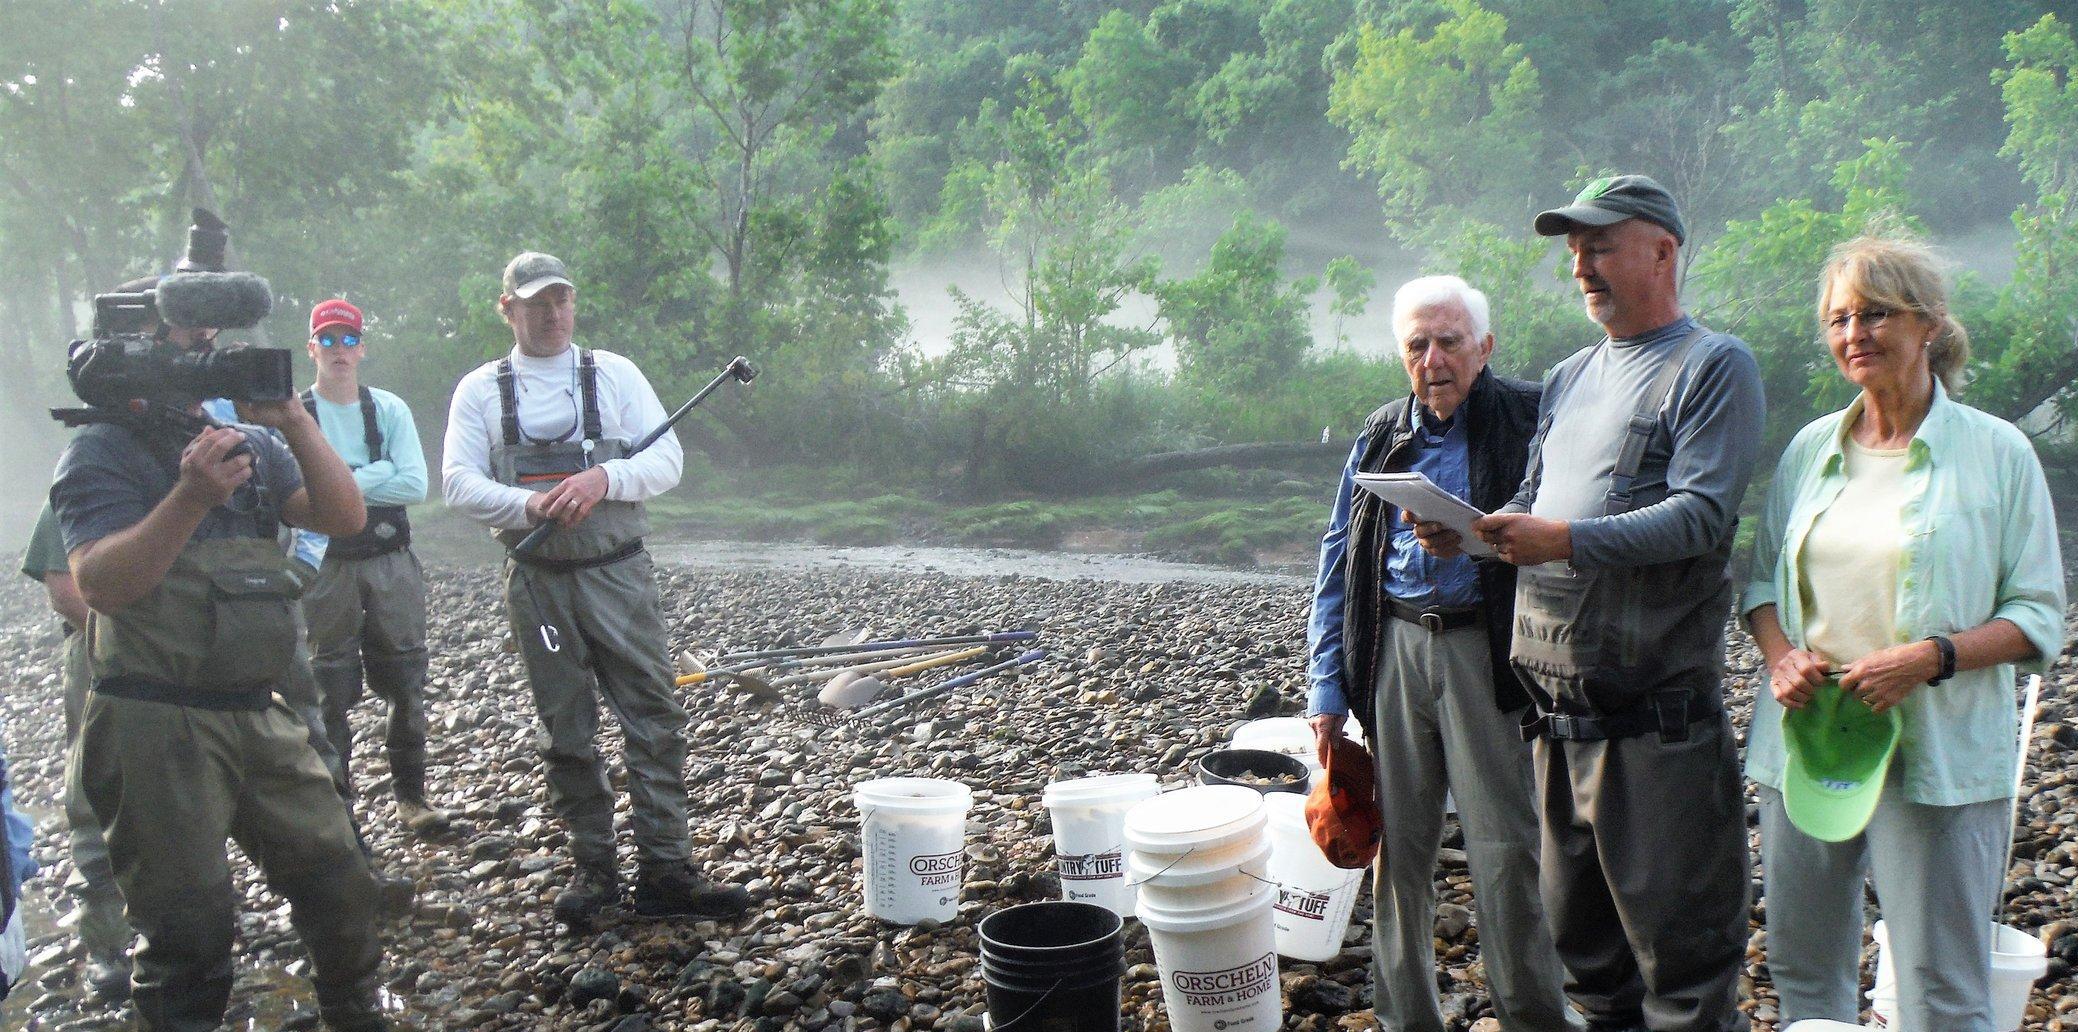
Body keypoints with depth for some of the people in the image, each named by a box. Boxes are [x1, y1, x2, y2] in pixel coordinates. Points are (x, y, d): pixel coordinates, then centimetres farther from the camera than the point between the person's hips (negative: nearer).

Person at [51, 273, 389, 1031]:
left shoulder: (251, 443, 11)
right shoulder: (102, 454, -6)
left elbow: (345, 516, -1)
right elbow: (100, 585, -19)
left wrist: (294, 422, -12)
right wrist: (192, 496, -29)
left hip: (259, 715, 6)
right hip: (157, 729, -6)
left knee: (338, 886, 11)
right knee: (189, 938, 0)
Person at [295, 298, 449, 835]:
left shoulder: (389, 409, 4)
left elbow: (415, 486, -9)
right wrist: (374, 476, -16)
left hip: (391, 564, 2)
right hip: (327, 566, -2)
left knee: (406, 687, 6)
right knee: (333, 694, 3)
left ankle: (410, 794, 19)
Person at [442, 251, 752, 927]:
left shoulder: (614, 373, 7)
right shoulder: (480, 390, 7)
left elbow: (667, 460, 1)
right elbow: (459, 483, -2)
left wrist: (604, 479, -19)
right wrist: (530, 505, -20)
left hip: (618, 573, 0)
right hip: (537, 582, 0)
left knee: (655, 716, -4)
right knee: (565, 731, 7)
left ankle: (665, 871, 2)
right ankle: (593, 868, 19)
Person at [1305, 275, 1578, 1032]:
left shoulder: (1526, 420, -1)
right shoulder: (1381, 437, 12)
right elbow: (1338, 563, 13)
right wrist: (1328, 685, 8)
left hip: (1487, 649, -4)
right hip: (1394, 649, 4)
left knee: (1506, 850, -2)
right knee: (1399, 847, 9)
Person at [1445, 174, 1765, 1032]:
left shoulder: (1714, 366, -4)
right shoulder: (1567, 379, 19)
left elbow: (1700, 515, -16)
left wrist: (1567, 540, -25)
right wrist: (1472, 531, -2)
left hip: (1657, 710, -7)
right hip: (1556, 702, 7)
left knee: (1677, 933, 0)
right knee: (1578, 927, 16)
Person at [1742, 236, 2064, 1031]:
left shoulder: (1997, 452, -2)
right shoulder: (1810, 448, 10)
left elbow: (2039, 616, -3)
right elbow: (1762, 581, 17)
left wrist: (1933, 657, -19)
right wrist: (1782, 654, -4)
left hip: (1937, 755, -4)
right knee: (1801, 968, 12)